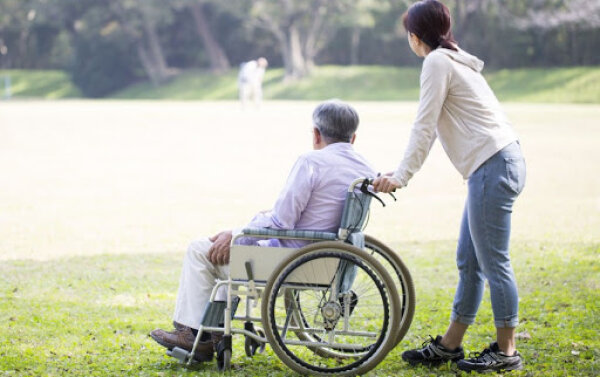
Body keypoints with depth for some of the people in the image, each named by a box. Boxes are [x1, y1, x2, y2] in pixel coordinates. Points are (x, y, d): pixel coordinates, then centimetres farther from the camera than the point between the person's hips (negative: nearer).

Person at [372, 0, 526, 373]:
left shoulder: (437, 63, -7)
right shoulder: (455, 60, 22)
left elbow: (424, 127, -11)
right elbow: (430, 128, 23)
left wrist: (402, 175, -8)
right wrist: (401, 172, 23)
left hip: (493, 167, -10)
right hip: (499, 164, 10)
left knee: (493, 262, -4)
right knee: (468, 261, 13)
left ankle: (506, 351, 3)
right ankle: (449, 345, 20)